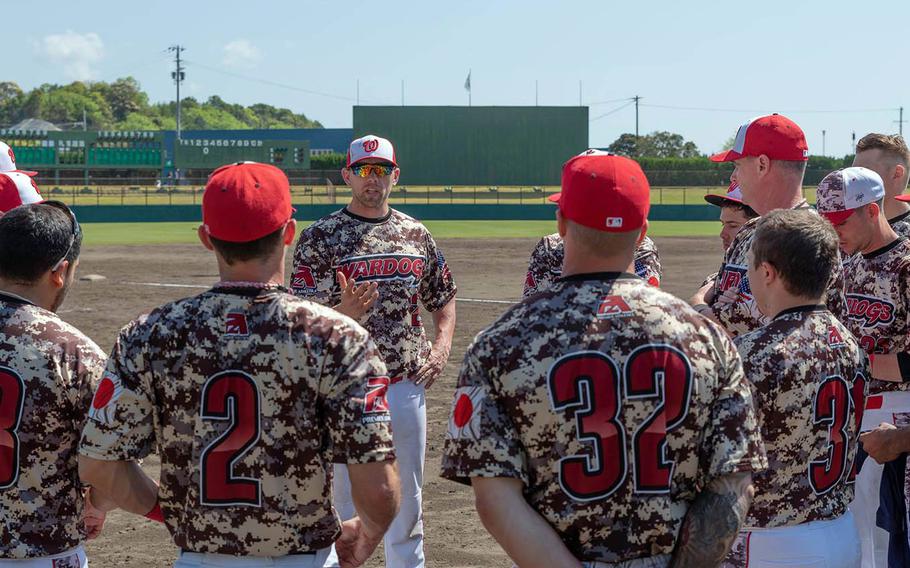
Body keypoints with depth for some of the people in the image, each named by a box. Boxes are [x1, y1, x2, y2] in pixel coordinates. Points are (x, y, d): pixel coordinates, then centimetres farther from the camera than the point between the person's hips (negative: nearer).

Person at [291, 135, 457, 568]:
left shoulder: (416, 234, 9)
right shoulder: (320, 236, -5)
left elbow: (443, 297, 20)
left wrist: (442, 344, 2)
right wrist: (345, 312, -31)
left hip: (407, 383, 4)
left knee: (407, 497, 15)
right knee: (347, 500, 2)